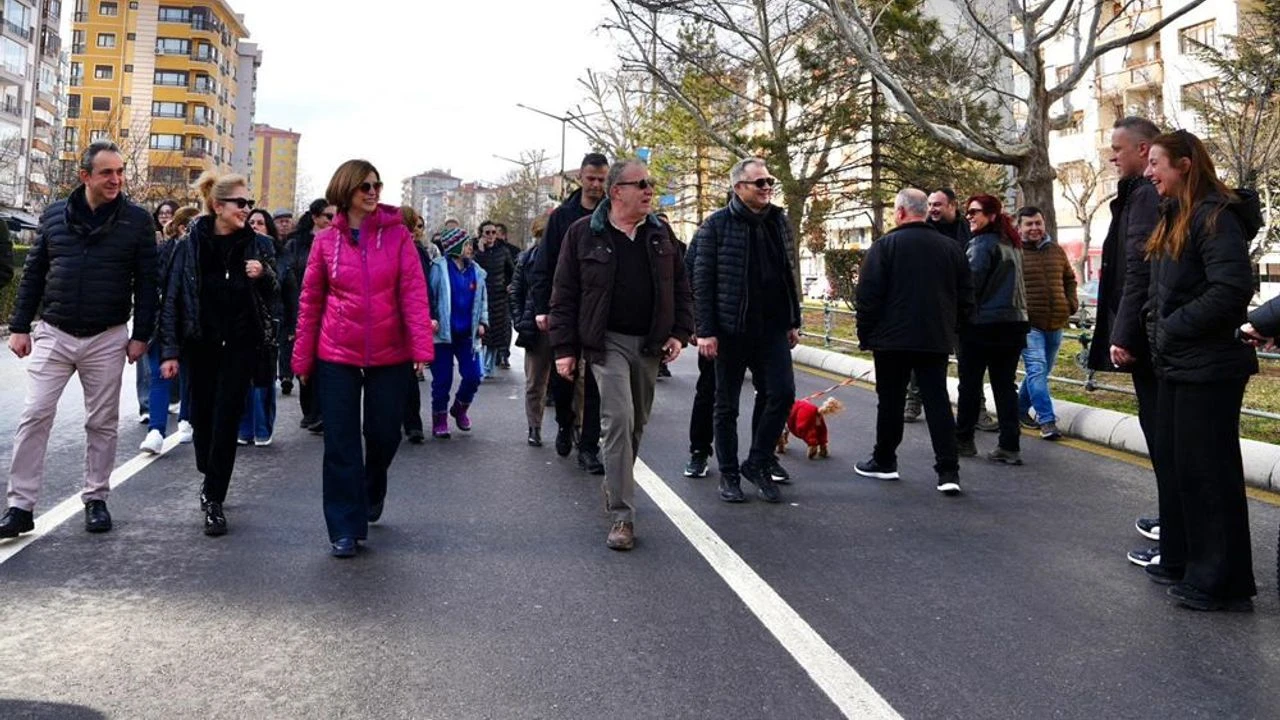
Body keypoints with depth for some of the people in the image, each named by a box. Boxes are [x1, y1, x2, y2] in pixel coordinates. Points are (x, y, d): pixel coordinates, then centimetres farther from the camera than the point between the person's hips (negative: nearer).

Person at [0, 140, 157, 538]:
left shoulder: (136, 220, -2)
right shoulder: (54, 215, 4)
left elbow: (146, 282, -2)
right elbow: (33, 274, 9)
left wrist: (141, 335, -6)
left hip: (107, 340, -1)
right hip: (53, 334, 2)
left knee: (102, 423, 7)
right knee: (34, 417, -2)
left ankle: (96, 499, 20)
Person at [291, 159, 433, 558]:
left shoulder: (397, 234, -2)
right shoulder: (326, 240, 1)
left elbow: (413, 292, -8)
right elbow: (310, 301, 5)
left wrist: (421, 345, -18)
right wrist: (302, 357, 4)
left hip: (389, 356, 0)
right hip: (337, 356, 0)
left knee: (384, 433, 11)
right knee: (341, 442, 2)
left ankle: (372, 494, 42)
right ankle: (345, 528, 12)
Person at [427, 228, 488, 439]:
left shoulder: (476, 270, 8)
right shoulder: (439, 268, -7)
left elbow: (482, 299, 15)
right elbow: (428, 295, -6)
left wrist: (482, 322, 5)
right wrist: (430, 318, -15)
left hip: (467, 334, 4)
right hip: (443, 333, -4)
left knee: (473, 376, 2)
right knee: (442, 379, 2)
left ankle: (460, 409, 29)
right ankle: (440, 420, 17)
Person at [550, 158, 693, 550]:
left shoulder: (661, 233, 8)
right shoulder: (584, 233, -3)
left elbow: (680, 287, 14)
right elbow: (564, 294, -1)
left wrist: (679, 332, 2)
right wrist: (565, 348, -5)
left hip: (650, 342, 5)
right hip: (607, 341, -4)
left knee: (636, 424, 12)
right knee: (619, 419, -15)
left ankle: (616, 488, 33)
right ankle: (621, 516, -11)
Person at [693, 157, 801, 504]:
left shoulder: (780, 222, 10)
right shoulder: (717, 225, -5)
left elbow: (788, 275, 15)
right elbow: (703, 281, -8)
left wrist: (794, 321, 12)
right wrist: (705, 331, -13)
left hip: (772, 329, 4)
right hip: (731, 330, -4)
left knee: (783, 395, -3)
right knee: (727, 406, 6)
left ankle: (758, 463, 16)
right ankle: (729, 475, 20)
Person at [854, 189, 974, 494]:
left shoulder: (885, 245, -6)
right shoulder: (952, 247, 8)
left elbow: (868, 296, -9)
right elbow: (965, 296, 11)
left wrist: (866, 334, 0)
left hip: (893, 337, -3)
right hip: (937, 339, 4)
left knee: (890, 401, 8)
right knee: (938, 401, 3)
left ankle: (884, 462, 19)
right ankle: (948, 471, -2)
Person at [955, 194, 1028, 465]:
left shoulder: (983, 244, -11)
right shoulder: (1013, 245, 15)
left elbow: (970, 283, -14)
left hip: (982, 323, -7)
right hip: (1013, 322, 7)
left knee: (970, 384, 5)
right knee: (1005, 385, 7)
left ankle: (964, 439, 14)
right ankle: (1010, 447, 5)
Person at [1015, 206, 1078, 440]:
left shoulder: (1056, 251, 13)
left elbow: (1069, 278, 25)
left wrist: (1072, 303, 11)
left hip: (1055, 324, 6)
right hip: (1028, 324, -6)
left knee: (1042, 371, 15)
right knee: (1037, 370, -14)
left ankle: (1021, 408, 32)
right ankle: (1047, 421, -14)